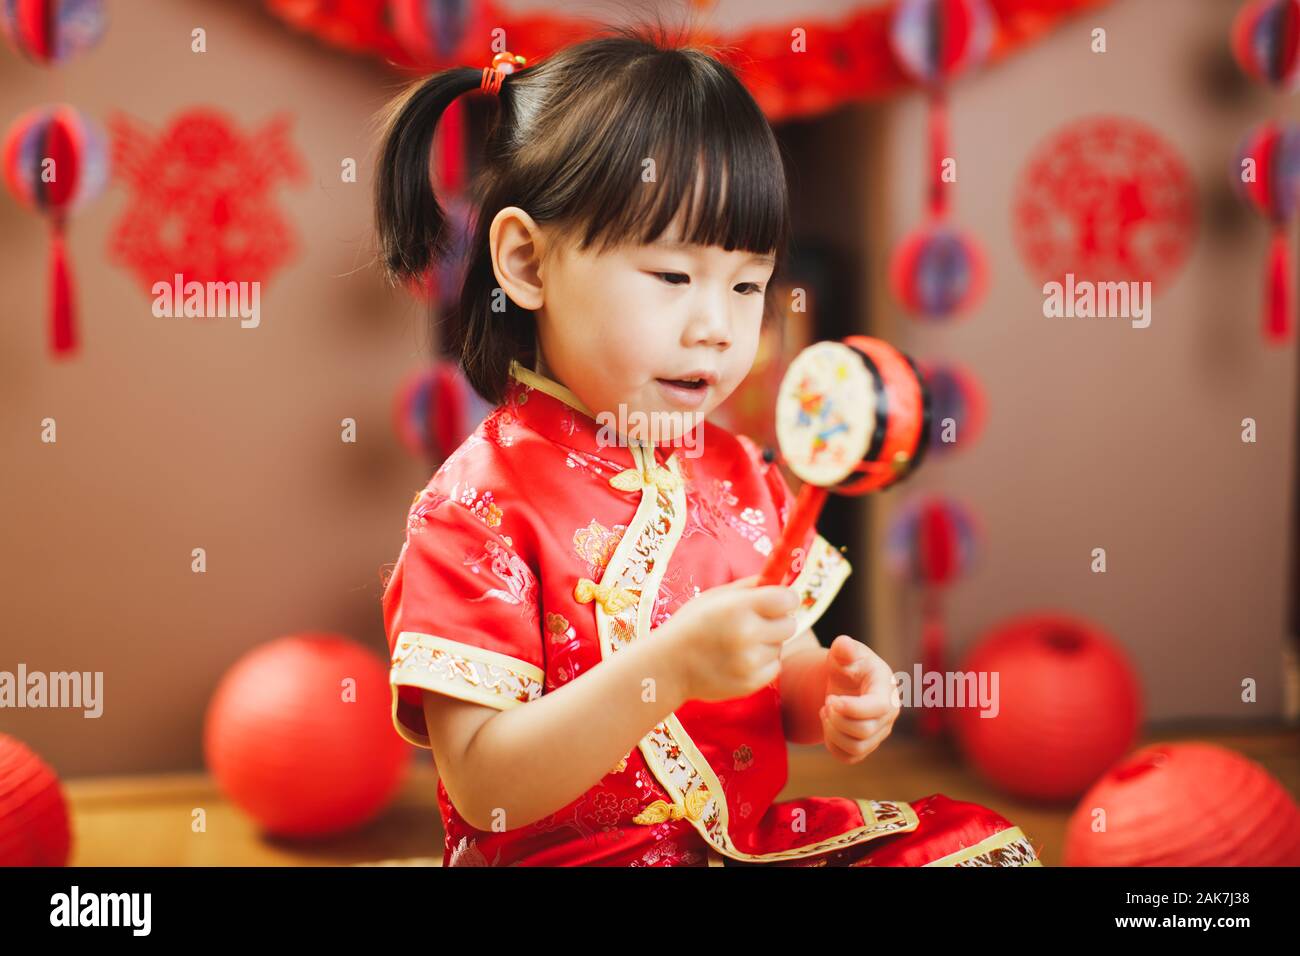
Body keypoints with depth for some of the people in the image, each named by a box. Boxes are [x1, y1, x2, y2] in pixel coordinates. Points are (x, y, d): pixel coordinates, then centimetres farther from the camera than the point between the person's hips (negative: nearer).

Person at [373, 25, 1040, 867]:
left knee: (991, 844, -5)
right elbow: (484, 790, -19)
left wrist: (833, 696, -9)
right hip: (568, 852, -6)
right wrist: (668, 668, -30)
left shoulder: (739, 475, 6)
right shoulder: (476, 509, -15)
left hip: (756, 836, 7)